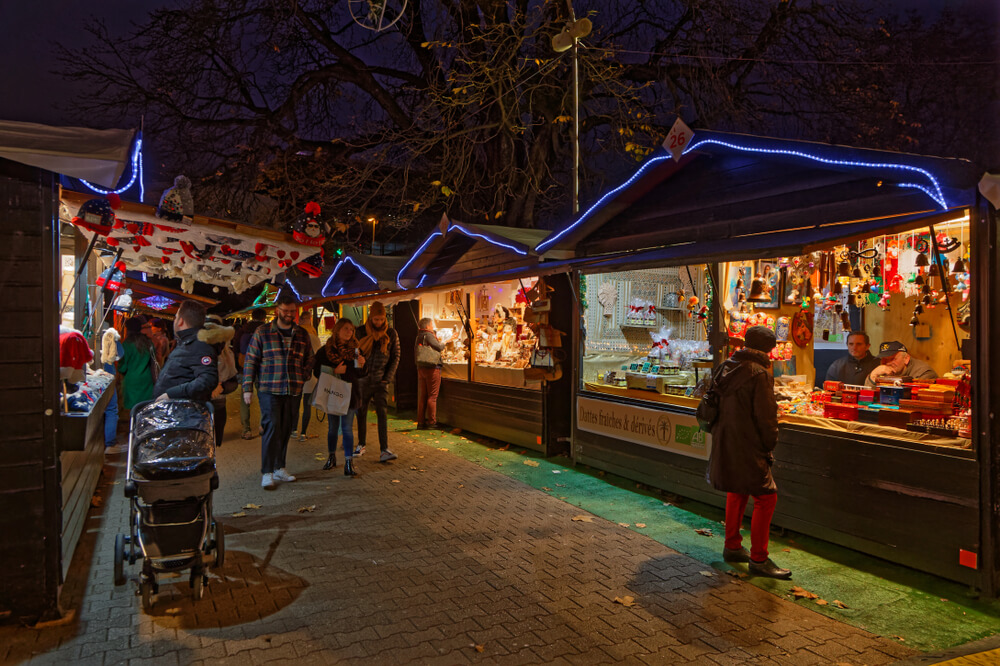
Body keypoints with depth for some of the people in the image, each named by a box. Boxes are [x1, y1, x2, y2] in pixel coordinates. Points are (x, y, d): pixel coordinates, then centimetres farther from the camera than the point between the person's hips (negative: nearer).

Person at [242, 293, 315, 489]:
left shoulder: (302, 335, 11)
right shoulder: (262, 332, 1)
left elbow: (309, 360, 20)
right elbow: (250, 361, 0)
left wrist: (302, 379, 6)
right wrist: (247, 388, -5)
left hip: (293, 391, 4)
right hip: (269, 390, -4)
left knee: (286, 430, 10)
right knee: (271, 428, -10)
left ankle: (279, 468, 21)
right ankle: (267, 473, -4)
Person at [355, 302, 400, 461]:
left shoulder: (391, 333, 0)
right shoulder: (361, 331, 1)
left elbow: (396, 357, 3)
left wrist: (388, 378, -5)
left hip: (381, 381, -1)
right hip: (363, 380, 2)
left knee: (382, 414, -10)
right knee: (361, 413, 10)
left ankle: (384, 450, -13)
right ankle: (361, 445, 25)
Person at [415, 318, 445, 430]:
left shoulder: (419, 336, 14)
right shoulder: (428, 335, -11)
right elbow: (439, 347, -17)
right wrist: (443, 343, 6)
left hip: (420, 368, 8)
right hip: (432, 368, -8)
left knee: (421, 396, 9)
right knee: (432, 396, -1)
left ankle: (421, 421, 12)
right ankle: (432, 421, 2)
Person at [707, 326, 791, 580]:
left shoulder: (726, 368, 9)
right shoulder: (759, 373, -15)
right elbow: (766, 414, -15)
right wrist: (770, 444, -1)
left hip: (724, 443, 9)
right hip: (746, 447, -9)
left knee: (737, 492, 21)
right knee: (766, 496, -1)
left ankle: (732, 547, 30)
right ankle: (758, 559, 1)